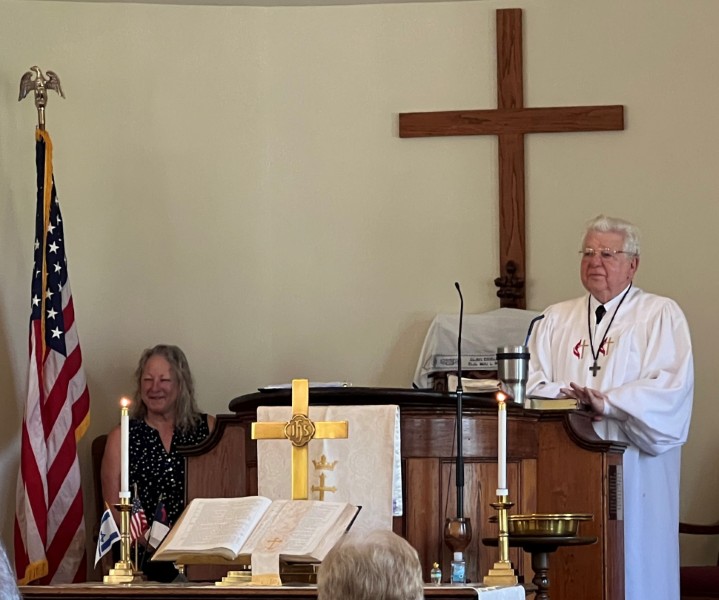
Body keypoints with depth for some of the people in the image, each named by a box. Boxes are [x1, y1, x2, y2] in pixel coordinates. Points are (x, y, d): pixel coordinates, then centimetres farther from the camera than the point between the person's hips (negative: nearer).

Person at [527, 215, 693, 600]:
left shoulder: (661, 316, 5)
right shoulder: (556, 319, 17)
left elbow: (671, 387, -9)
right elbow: (533, 384, 8)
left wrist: (606, 402, -19)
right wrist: (571, 396, -13)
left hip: (635, 470, -3)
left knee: (635, 568, -5)